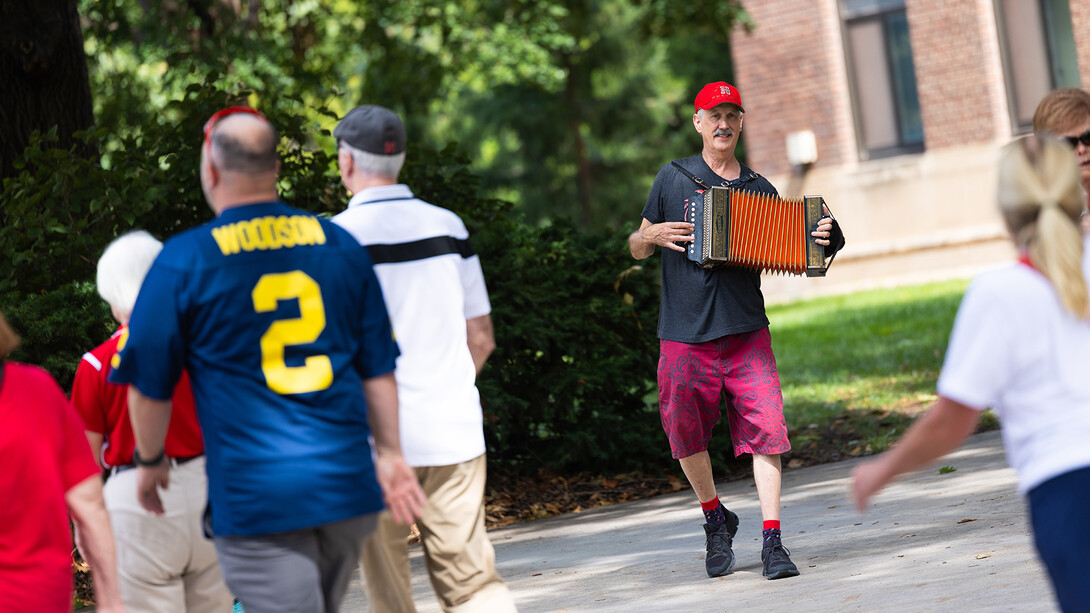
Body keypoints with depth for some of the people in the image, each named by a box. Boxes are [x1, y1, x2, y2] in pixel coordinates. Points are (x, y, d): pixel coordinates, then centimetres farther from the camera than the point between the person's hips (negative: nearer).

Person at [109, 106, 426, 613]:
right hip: (347, 485, 5)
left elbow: (150, 385, 0)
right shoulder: (340, 246, 7)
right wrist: (389, 454, 21)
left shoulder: (184, 261, -5)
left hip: (254, 500, -4)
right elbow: (377, 368, 12)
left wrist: (150, 461, 15)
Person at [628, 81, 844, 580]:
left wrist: (818, 242, -6)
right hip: (685, 336, 0)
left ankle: (772, 541, -7)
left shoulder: (759, 189, 12)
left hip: (746, 333, 0)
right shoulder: (673, 178, 8)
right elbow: (636, 249, 15)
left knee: (765, 428, -10)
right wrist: (652, 235, -6)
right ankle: (715, 518, 30)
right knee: (687, 435, 5)